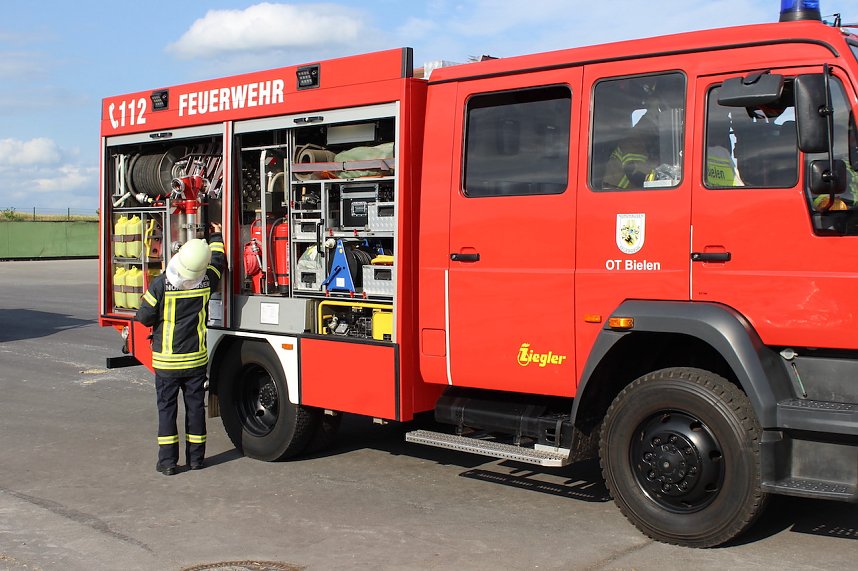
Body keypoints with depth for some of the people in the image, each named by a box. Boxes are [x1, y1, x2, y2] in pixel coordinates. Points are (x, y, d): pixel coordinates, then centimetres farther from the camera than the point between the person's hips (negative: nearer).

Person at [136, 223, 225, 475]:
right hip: (196, 359, 2)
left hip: (166, 360, -2)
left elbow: (144, 316, -11)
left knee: (167, 408, 6)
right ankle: (196, 457, 16)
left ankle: (167, 461, 5)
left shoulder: (161, 284, -17)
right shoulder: (206, 281, -8)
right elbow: (217, 260, 13)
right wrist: (217, 236, 30)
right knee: (195, 406, 11)